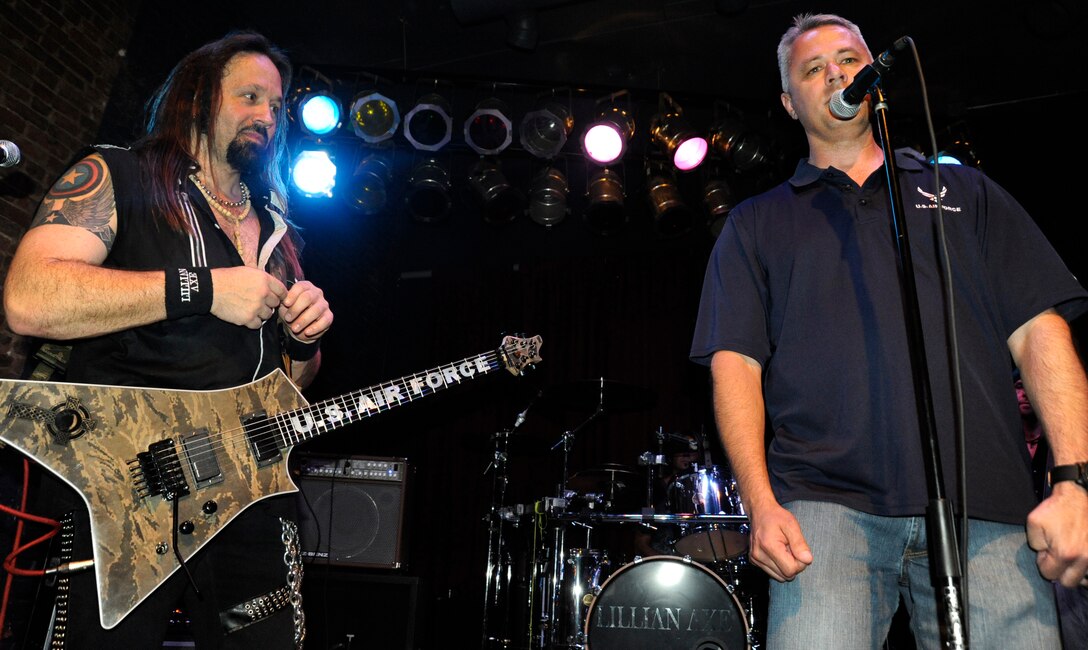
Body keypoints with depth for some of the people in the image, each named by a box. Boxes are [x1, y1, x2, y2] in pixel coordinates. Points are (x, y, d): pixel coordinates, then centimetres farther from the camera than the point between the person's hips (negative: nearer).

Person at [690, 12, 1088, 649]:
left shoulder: (964, 191, 20)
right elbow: (735, 360, 5)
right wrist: (761, 502, -8)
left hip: (987, 508, 2)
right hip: (826, 505, -1)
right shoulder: (757, 224, 16)